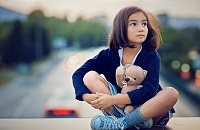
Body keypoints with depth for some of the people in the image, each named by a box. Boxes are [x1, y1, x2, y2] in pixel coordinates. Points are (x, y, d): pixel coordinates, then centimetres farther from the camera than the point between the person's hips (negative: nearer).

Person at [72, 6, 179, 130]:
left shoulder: (152, 56, -9)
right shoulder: (108, 55, -1)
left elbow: (149, 90, -22)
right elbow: (78, 74, -6)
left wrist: (113, 99, -30)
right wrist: (87, 96, -27)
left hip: (146, 109, -2)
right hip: (116, 109, 2)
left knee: (171, 93, -29)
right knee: (90, 76, -15)